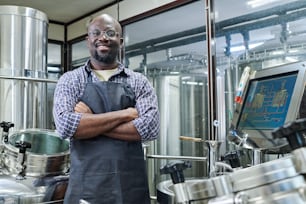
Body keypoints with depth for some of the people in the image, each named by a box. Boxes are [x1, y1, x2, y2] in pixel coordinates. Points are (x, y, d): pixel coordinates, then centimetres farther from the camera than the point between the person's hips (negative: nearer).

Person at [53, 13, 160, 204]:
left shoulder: (139, 81, 3)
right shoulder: (70, 80, 2)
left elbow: (151, 128, -11)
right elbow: (65, 125, -14)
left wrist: (90, 122, -12)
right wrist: (124, 114, -13)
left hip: (132, 185, 1)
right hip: (86, 185, 0)